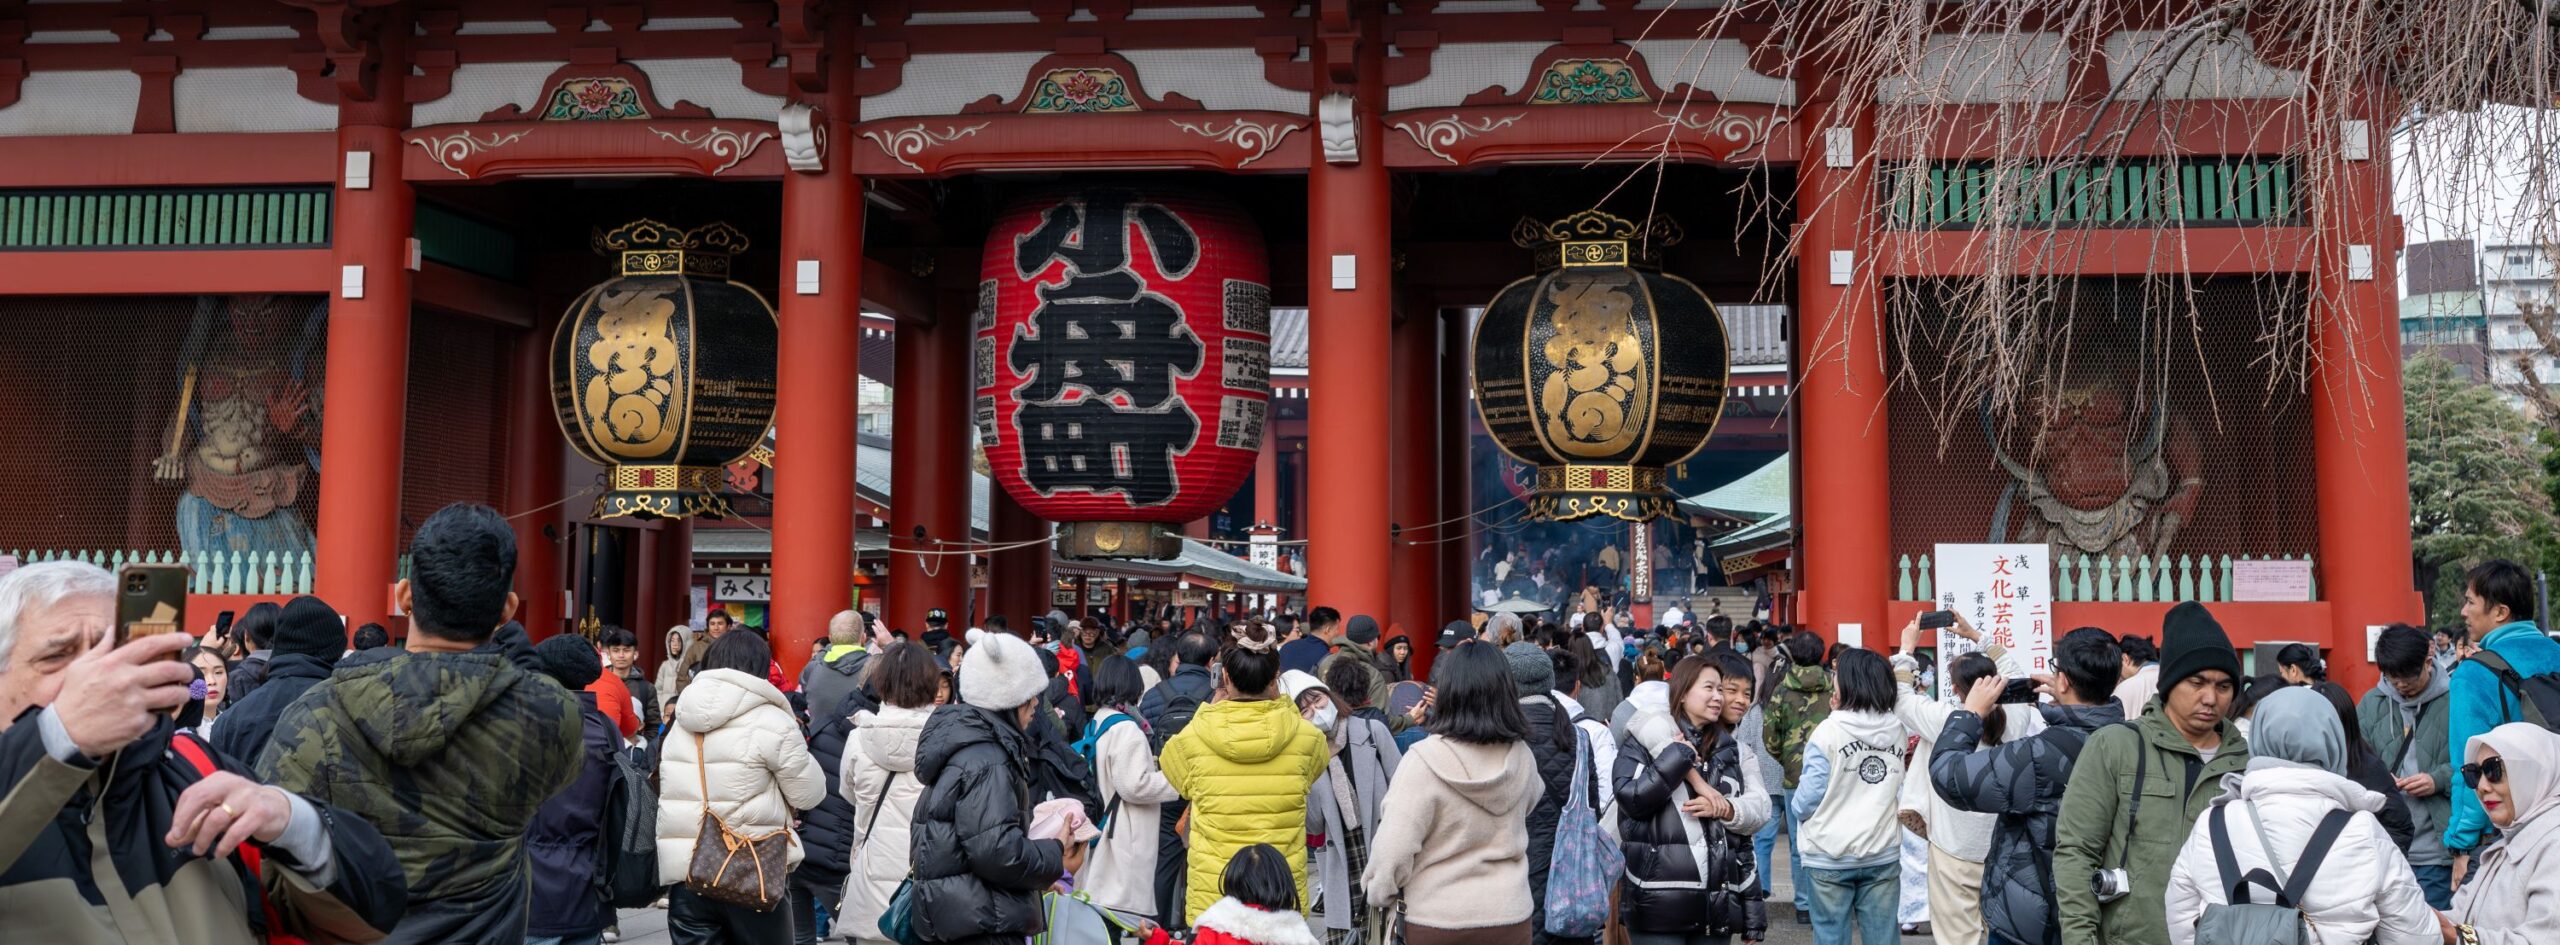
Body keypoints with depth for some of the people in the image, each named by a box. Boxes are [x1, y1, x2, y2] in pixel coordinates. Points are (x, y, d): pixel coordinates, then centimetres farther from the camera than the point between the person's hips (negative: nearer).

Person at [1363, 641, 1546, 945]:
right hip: (1509, 913, 4)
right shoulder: (1521, 756, -4)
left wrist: (1380, 888, -4)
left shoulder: (1425, 760, -20)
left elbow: (1394, 847, -21)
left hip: (1438, 920, -4)